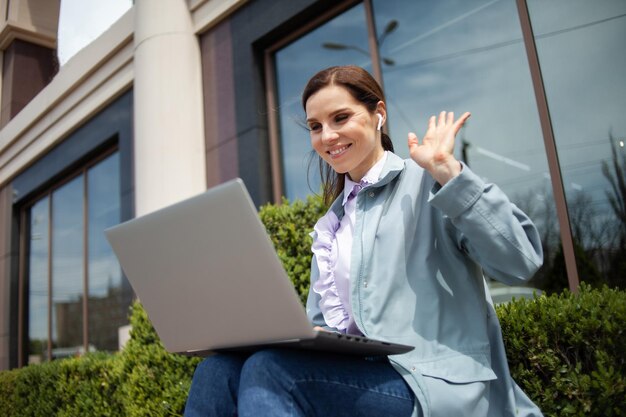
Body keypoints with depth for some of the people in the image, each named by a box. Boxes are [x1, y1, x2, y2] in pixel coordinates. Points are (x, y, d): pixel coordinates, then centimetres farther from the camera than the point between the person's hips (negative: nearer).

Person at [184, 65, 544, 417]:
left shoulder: (426, 182, 1)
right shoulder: (328, 227, 20)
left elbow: (520, 262, -11)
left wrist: (446, 169, -15)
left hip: (437, 381, -5)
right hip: (353, 374, 6)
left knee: (269, 369, -27)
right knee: (219, 370, -19)